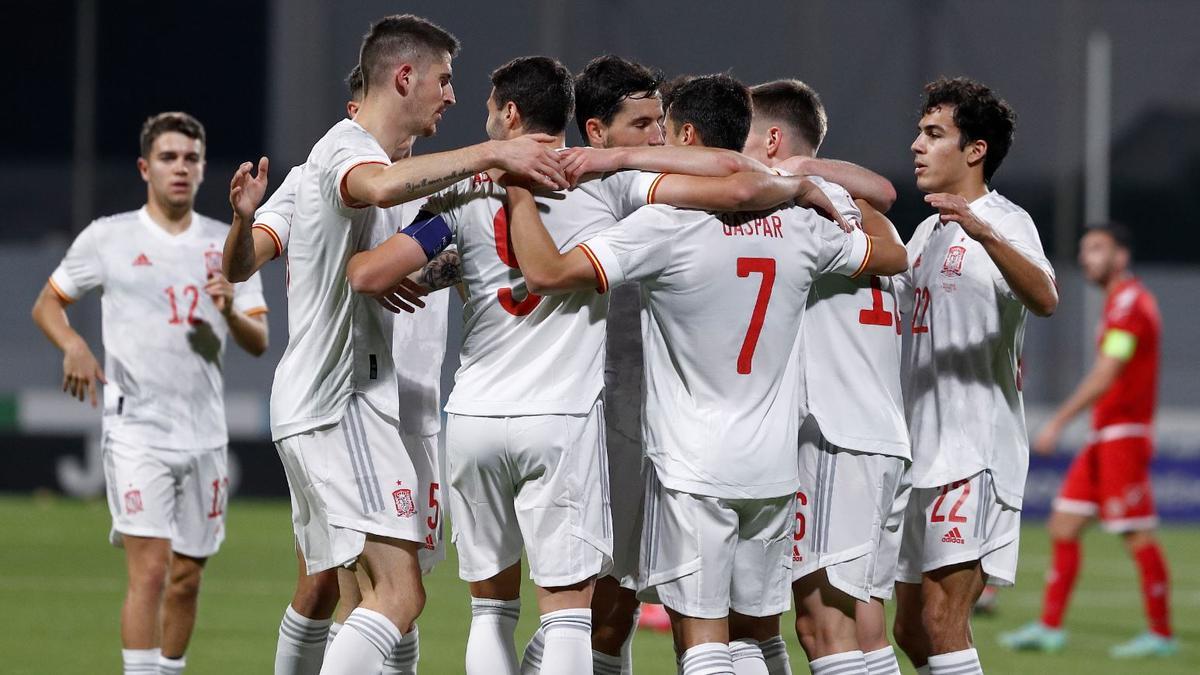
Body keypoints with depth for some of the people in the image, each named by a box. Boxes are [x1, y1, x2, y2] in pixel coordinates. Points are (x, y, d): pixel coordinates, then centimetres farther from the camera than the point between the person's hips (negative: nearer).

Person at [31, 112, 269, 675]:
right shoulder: (108, 238, 2)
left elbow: (259, 343, 9)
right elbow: (46, 304, 10)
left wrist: (229, 311, -13)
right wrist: (73, 346, -11)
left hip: (205, 434, 4)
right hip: (137, 431, -4)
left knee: (187, 578, 9)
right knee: (150, 569, -15)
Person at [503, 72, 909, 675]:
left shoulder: (668, 224, -13)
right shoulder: (797, 222, 3)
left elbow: (546, 273, -18)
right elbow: (893, 255, 20)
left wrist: (519, 194, -4)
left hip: (693, 468, -5)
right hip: (773, 466, 5)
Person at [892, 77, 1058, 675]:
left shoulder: (1006, 222, -9)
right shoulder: (928, 232, 19)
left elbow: (1045, 300, -30)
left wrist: (984, 234, -46)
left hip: (976, 453, -9)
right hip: (922, 456, 9)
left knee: (941, 623, -18)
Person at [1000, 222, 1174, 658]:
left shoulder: (1130, 303, -14)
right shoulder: (1121, 302, 17)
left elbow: (1105, 376, -20)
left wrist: (1058, 422, -20)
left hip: (1122, 436, -10)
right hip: (1104, 437, 10)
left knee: (1138, 536, -6)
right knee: (1064, 526, 6)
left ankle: (1160, 634, 0)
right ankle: (1050, 627, 6)